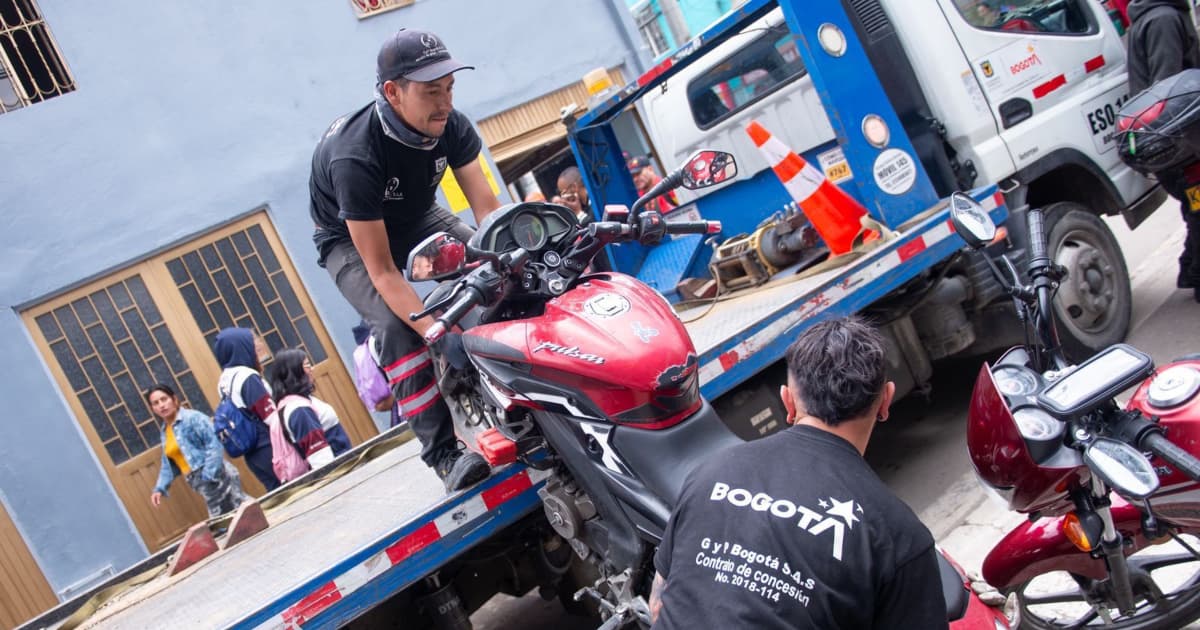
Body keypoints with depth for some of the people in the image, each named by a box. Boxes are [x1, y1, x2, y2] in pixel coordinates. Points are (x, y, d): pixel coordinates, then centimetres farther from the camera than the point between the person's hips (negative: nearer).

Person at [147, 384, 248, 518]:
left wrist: (209, 475, -22)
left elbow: (214, 444, -16)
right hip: (199, 482, 8)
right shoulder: (164, 432, 16)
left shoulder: (193, 418, -8)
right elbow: (168, 464, 23)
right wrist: (160, 488, 10)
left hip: (216, 477, -8)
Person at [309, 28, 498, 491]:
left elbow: (487, 206, -21)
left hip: (417, 217, 5)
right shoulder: (354, 157, -39)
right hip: (351, 240, -5)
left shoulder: (450, 125, -23)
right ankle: (442, 453, -23)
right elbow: (381, 270, -37)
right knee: (397, 327, -29)